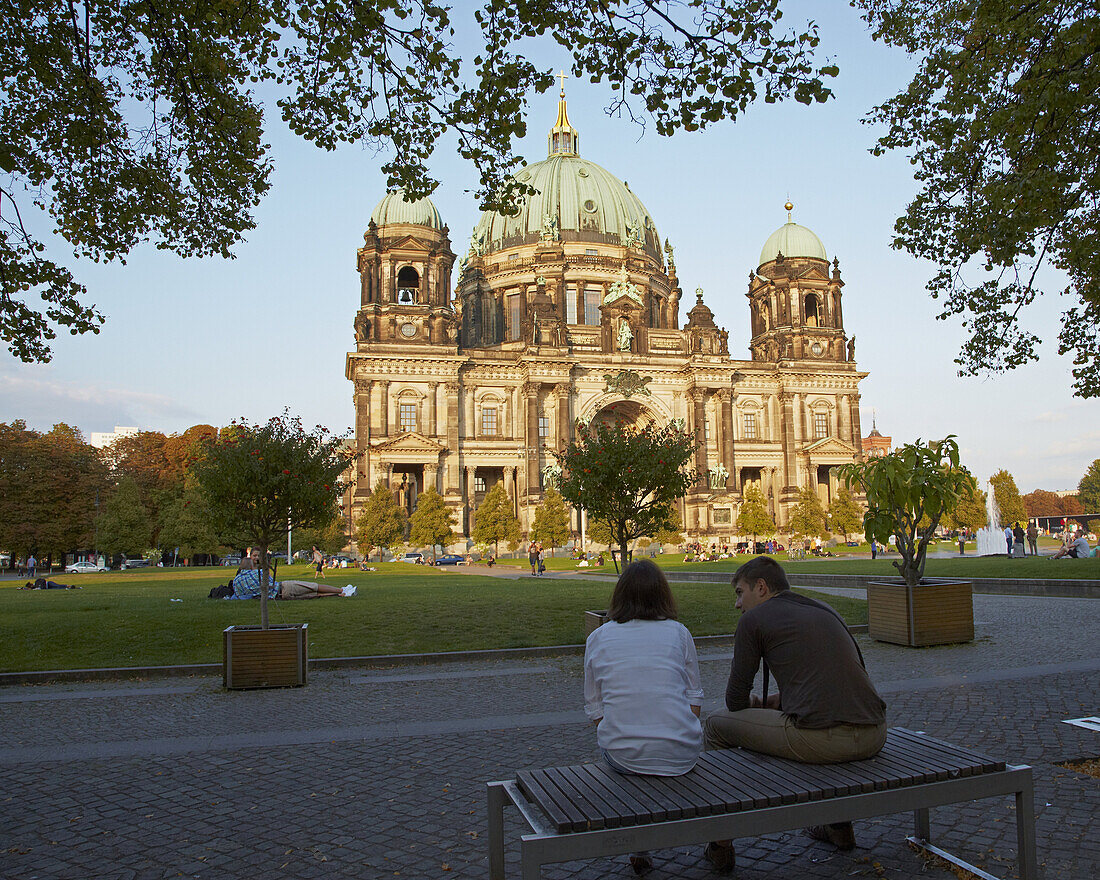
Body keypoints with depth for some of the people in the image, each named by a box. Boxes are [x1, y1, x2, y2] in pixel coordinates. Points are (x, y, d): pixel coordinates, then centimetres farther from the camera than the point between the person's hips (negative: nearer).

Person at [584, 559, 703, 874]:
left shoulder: (598, 638, 2)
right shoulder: (678, 633, 1)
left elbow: (594, 706, 5)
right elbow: (694, 698, 5)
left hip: (621, 755, 0)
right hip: (680, 754, 0)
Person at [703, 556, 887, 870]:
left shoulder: (754, 618, 5)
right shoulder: (824, 610, 23)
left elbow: (735, 700, 9)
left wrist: (753, 703, 32)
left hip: (819, 739, -7)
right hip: (874, 738, 7)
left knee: (717, 725, 15)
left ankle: (720, 844, 22)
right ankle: (840, 825, 41)